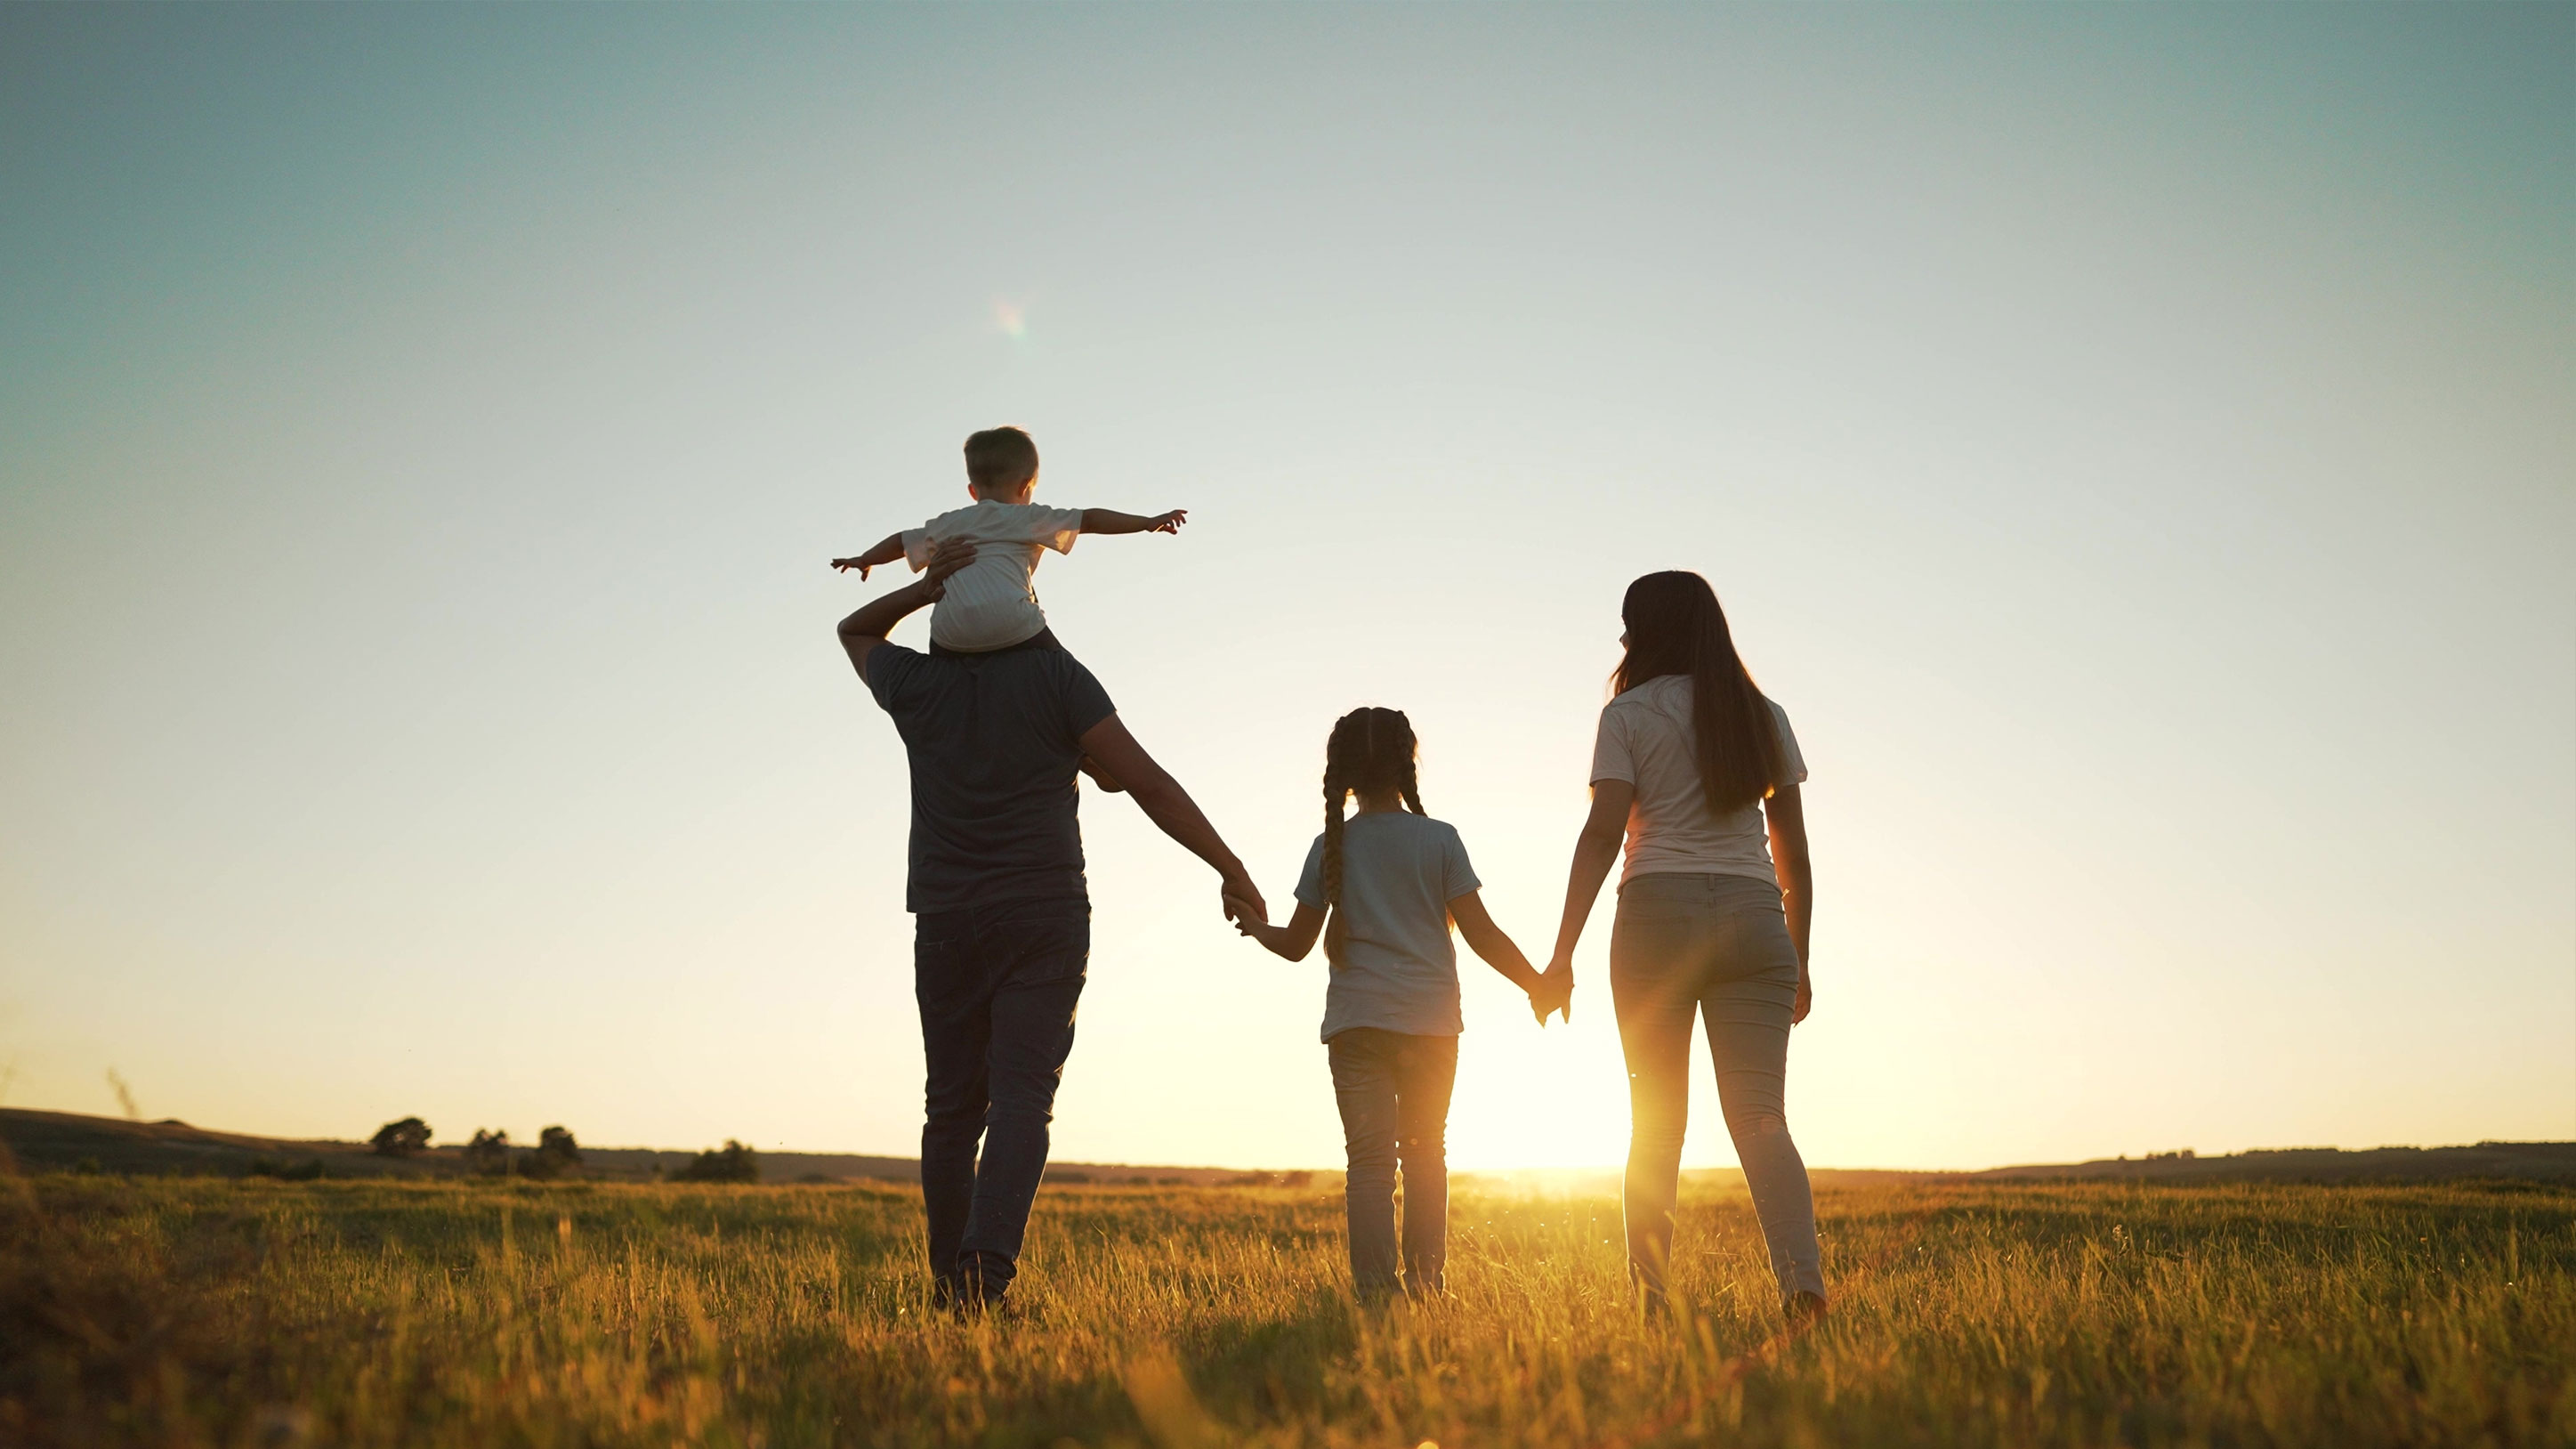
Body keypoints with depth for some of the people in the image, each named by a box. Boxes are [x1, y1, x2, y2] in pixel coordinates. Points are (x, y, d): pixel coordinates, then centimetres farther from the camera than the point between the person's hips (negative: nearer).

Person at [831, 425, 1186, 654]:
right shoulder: (1029, 518, 17)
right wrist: (1147, 523, 12)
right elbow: (1090, 519, 11)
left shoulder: (948, 523, 28)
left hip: (953, 633, 3)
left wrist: (864, 560, 59)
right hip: (1009, 621, -3)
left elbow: (902, 541, 42)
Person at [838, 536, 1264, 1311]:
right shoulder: (1055, 675, -2)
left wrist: (922, 587, 10)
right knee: (1022, 1096, -7)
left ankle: (951, 1280, 14)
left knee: (954, 1106, 10)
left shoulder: (916, 682, 6)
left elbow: (853, 632, 30)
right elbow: (1150, 784, -7)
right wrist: (1230, 868, -1)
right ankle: (989, 1263, -24)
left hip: (945, 921, 3)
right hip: (1043, 919, -2)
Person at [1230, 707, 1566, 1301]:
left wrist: (1257, 927, 30)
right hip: (1429, 1018, 0)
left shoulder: (1331, 847, 3)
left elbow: (1297, 944, 9)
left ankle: (1377, 1292, -6)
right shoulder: (1438, 839, -1)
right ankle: (1426, 1285, 11)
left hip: (1355, 1022, 0)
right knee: (1426, 1150, 14)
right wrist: (1536, 985, 11)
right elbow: (1482, 934, -3)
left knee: (1369, 1158, 0)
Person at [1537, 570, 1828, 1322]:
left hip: (1658, 913, -2)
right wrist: (1798, 960, 21)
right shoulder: (1765, 717, 15)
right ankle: (1802, 1274, -21)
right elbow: (1794, 853, 14)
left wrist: (1562, 954, -7)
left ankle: (1652, 1295, 6)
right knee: (1759, 1115, -2)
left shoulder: (1630, 712, 3)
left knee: (1655, 1119, 6)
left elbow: (1603, 834, -7)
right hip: (1754, 919, 3)